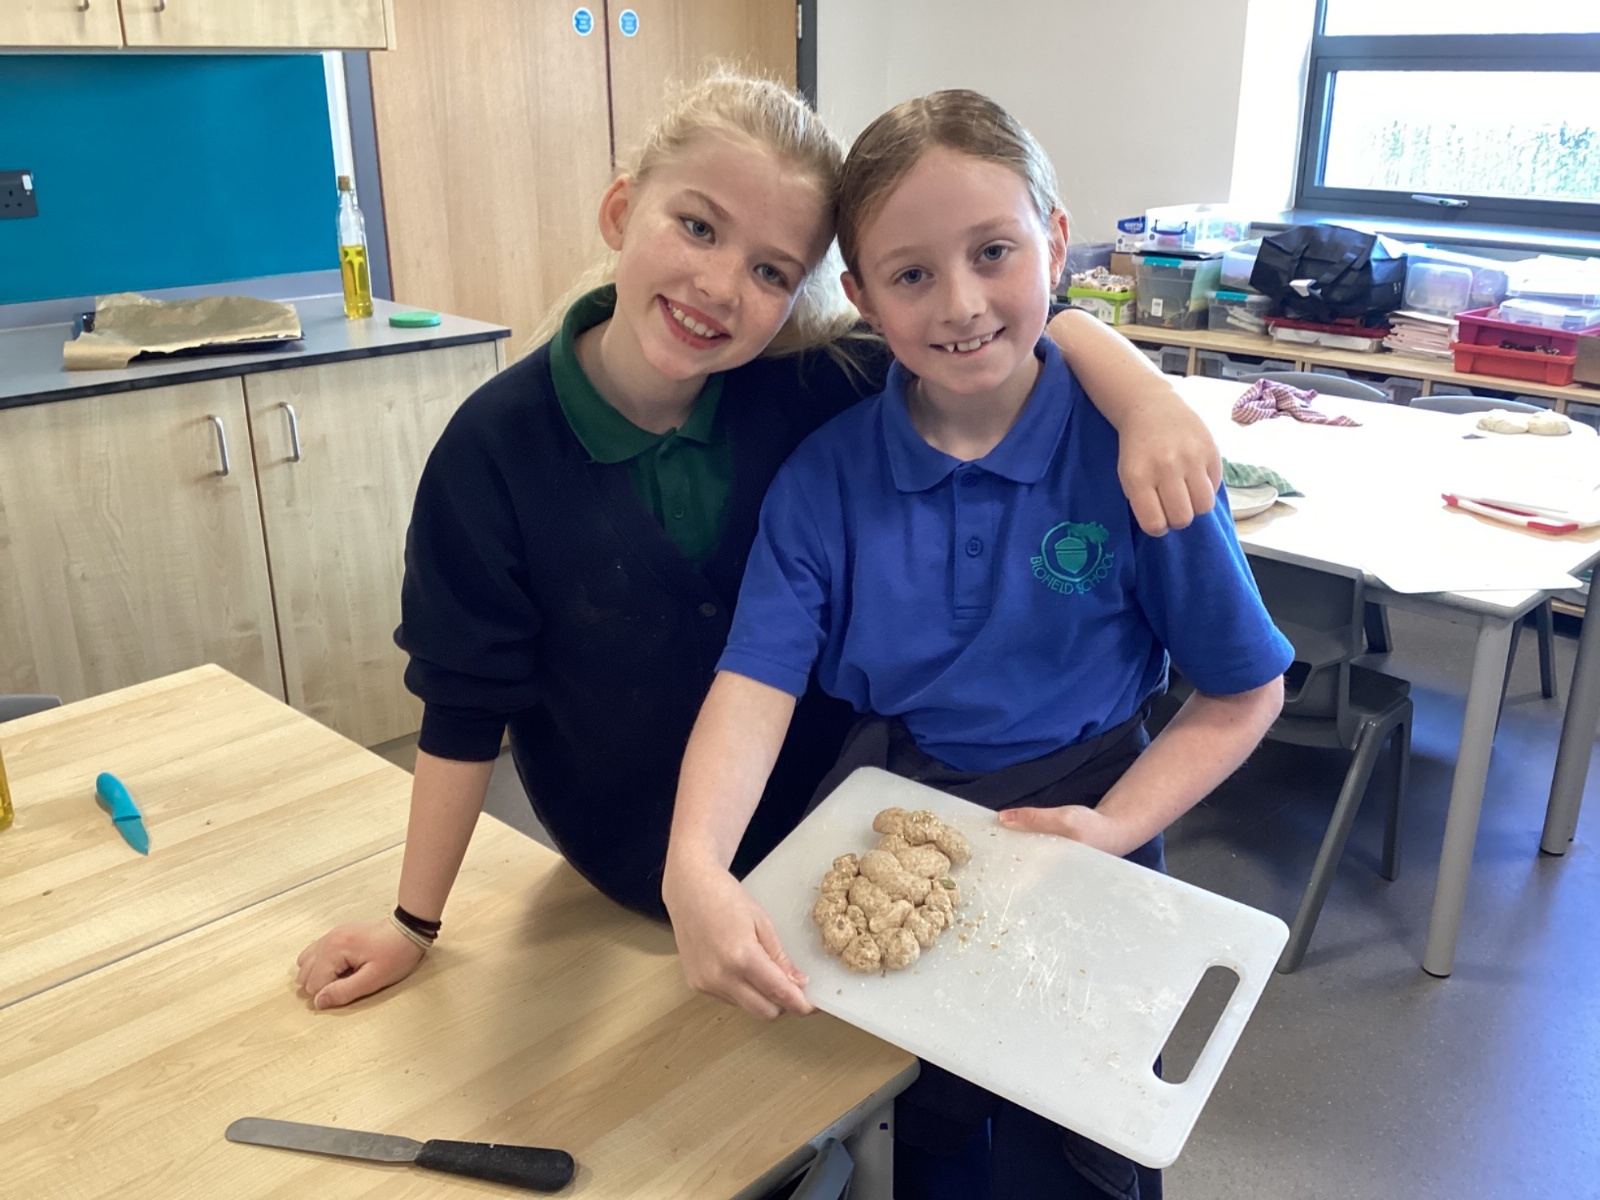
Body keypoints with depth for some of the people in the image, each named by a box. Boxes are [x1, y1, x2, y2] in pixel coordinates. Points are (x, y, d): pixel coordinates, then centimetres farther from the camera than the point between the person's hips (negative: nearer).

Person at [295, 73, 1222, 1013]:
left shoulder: (813, 389, -18)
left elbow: (1043, 329, -14)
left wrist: (1147, 400, -35)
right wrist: (414, 924, -6)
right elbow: (466, 704, -13)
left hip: (833, 821, 2)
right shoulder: (497, 447, -21)